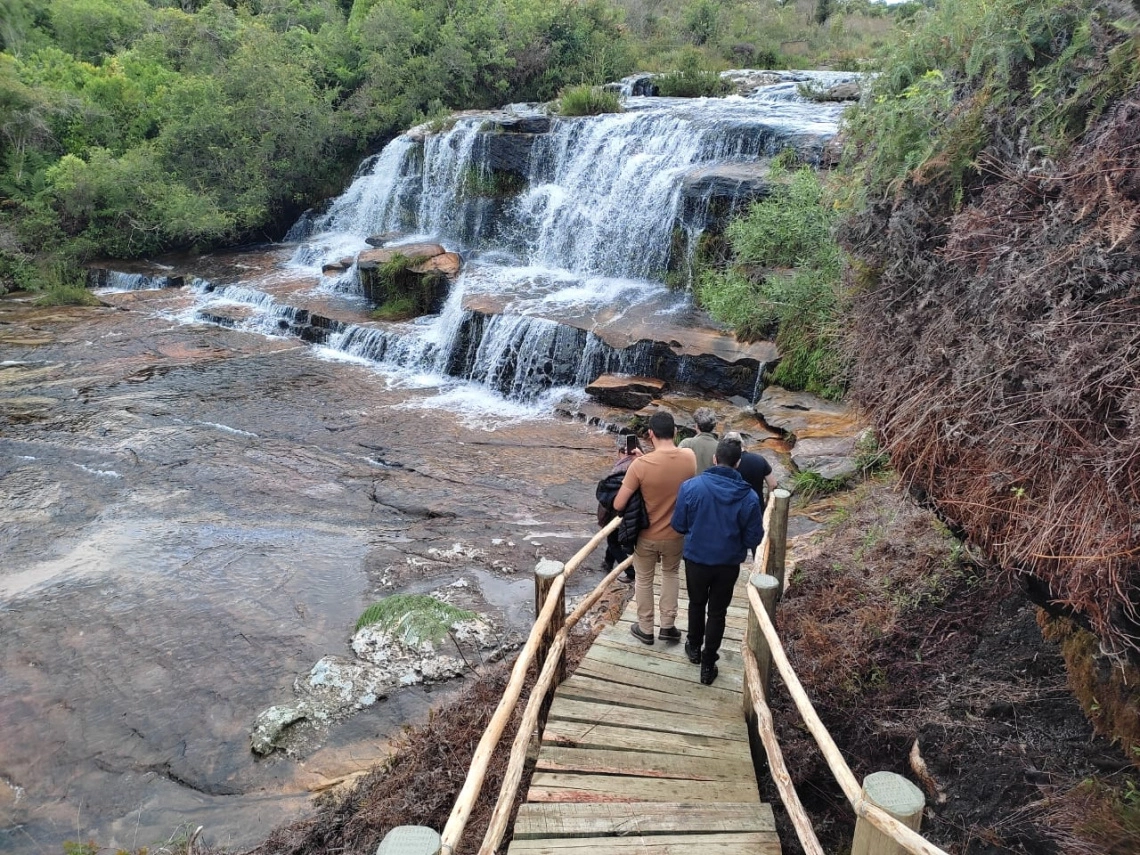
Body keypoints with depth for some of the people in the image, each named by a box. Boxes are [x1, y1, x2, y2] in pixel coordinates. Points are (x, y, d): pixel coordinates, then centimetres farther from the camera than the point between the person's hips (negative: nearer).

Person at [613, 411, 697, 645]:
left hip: (646, 535, -2)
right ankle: (668, 626, 31)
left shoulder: (640, 465, -25)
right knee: (670, 575, 27)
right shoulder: (689, 458, -15)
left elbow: (618, 505, -19)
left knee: (643, 580, 19)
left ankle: (645, 629, 32)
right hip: (675, 534, 3)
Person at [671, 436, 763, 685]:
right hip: (728, 564, 0)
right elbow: (754, 538, -9)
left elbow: (678, 525, -8)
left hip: (696, 559, 0)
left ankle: (694, 649, 44)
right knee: (717, 612, 17)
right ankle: (708, 665, 25)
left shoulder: (691, 486, -18)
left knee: (697, 604, 25)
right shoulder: (748, 496, -16)